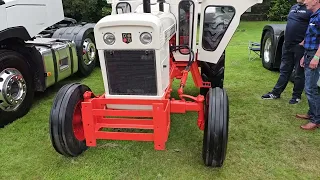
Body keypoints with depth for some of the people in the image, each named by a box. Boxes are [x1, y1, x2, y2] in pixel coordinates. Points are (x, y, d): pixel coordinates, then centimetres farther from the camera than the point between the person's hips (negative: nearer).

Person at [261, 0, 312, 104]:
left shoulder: (310, 9, -10)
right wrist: (286, 40, 15)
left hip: (300, 46, -7)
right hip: (287, 45, 7)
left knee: (299, 73, 5)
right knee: (284, 70, 13)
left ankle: (297, 96, 16)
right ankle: (275, 93, 20)